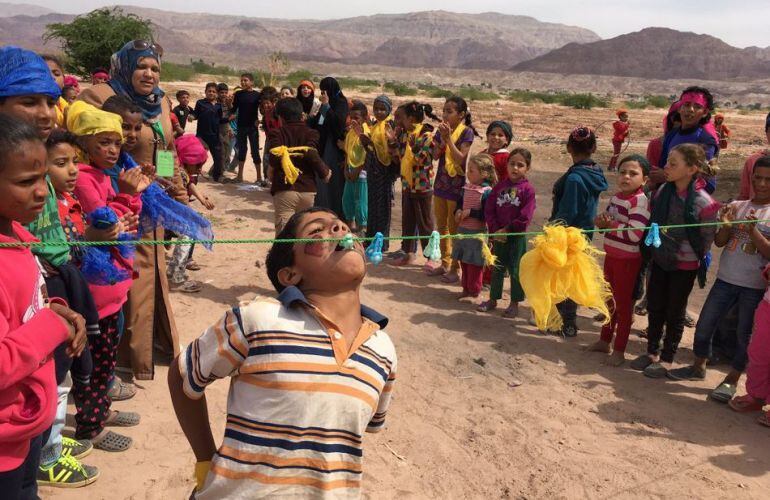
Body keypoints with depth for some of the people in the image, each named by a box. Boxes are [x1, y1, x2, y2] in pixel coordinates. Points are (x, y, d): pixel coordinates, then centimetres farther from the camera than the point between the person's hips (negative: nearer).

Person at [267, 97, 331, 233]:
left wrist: (270, 174, 6)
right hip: (307, 189, 3)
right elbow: (313, 155, -10)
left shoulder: (277, 133, 2)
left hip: (285, 189, -3)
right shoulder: (311, 133, 7)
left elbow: (276, 156, -13)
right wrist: (325, 173, 4)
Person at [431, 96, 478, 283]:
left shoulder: (466, 132, -10)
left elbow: (460, 158, -19)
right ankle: (445, 263, 26)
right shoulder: (442, 130, 6)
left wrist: (448, 138, -21)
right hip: (441, 183, 6)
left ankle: (455, 268, 11)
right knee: (441, 227, 14)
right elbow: (435, 155, -3)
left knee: (454, 228, 1)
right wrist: (442, 138, -17)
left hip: (457, 185, -6)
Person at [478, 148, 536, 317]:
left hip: (517, 236, -4)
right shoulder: (500, 186, 3)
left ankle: (514, 303, 18)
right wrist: (495, 230, -9)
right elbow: (489, 210, 1)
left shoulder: (528, 189, -9)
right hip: (499, 236, 4)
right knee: (497, 268, 15)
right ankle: (493, 299, 28)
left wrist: (507, 230, -14)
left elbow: (525, 217, -15)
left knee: (515, 270, 6)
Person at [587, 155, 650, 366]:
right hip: (611, 255, 8)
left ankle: (619, 350, 16)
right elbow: (607, 219, 15)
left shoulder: (640, 201, -20)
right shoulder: (617, 196, 5)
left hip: (628, 259, -8)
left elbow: (635, 234, -28)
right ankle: (605, 340, 36)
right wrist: (601, 220, -8)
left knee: (623, 303, 4)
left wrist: (610, 225, -19)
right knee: (609, 300, 20)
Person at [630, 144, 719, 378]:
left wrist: (684, 254, -9)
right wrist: (656, 247, 2)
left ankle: (666, 359, 25)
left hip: (684, 266, -5)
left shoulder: (704, 203, -21)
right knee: (654, 308, 15)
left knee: (674, 313, 10)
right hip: (660, 260, 5)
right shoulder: (663, 191, -6)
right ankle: (652, 352, 32)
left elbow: (707, 239, -11)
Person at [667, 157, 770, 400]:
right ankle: (698, 367, 30)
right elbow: (719, 242, 1)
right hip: (726, 279, 3)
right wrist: (726, 226, -18)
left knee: (745, 334, 7)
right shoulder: (736, 207, 2)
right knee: (704, 324, 9)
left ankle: (731, 380, 23)